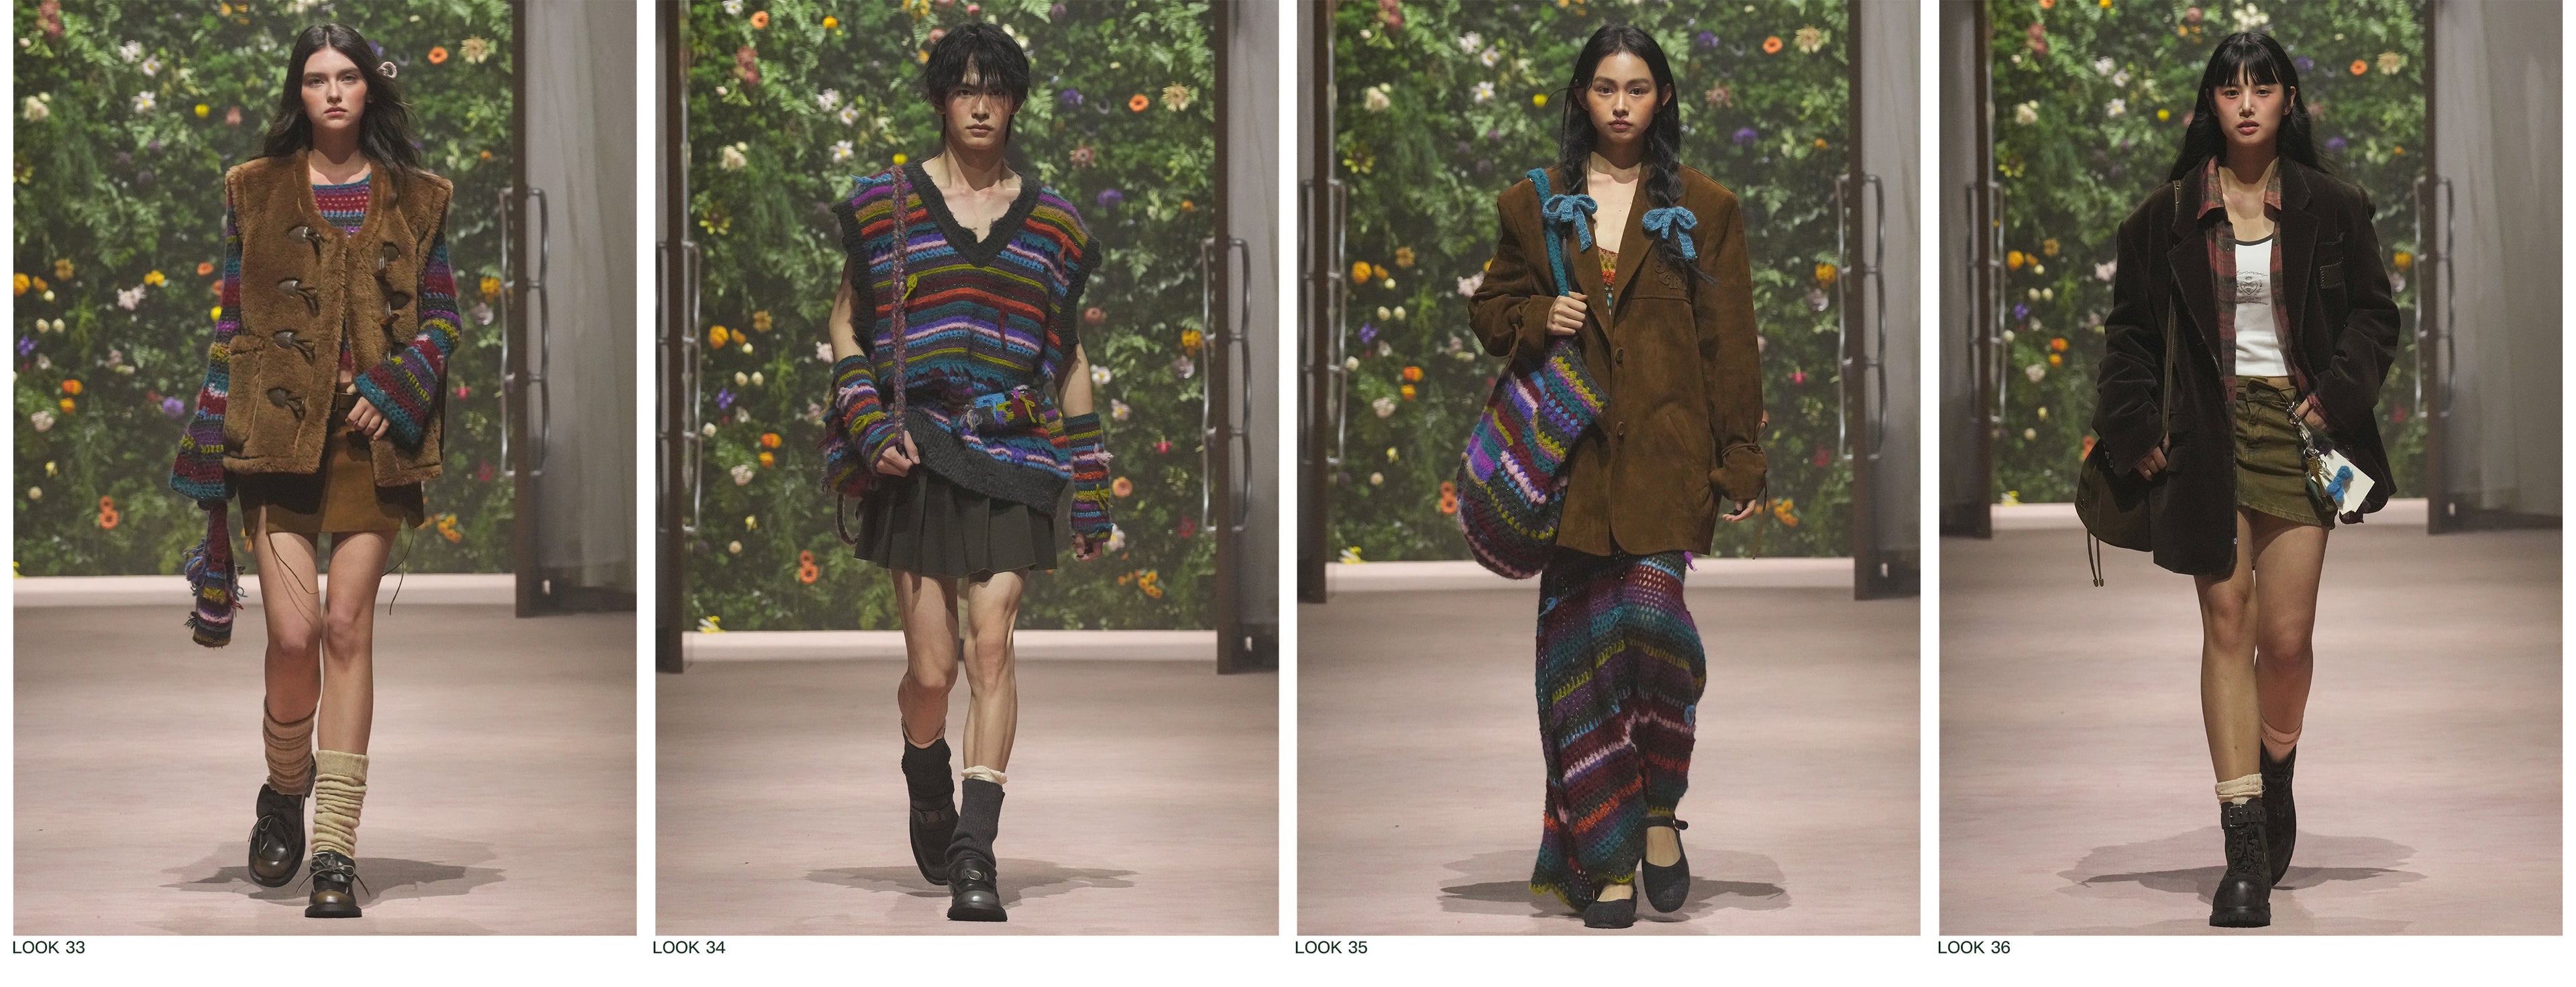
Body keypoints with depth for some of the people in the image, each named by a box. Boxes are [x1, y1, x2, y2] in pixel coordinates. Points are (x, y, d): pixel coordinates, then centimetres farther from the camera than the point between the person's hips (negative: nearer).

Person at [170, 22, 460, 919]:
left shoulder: (417, 200, 10)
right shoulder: (255, 192, 9)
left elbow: (441, 316, 10)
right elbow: (232, 324, 9)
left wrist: (395, 391, -9)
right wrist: (211, 448, 6)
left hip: (375, 437, 0)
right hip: (278, 432, 0)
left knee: (348, 626, -4)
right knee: (295, 632, -9)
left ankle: (335, 848, -2)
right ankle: (284, 797, 20)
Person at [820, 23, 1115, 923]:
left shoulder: (1050, 222, 11)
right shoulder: (887, 205, 6)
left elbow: (1069, 356, 15)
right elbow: (844, 325, 10)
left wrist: (1091, 491, 11)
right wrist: (868, 424, -7)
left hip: (1014, 454, 1)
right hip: (919, 454, -1)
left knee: (991, 646, -11)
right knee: (931, 666, -1)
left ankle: (974, 857, -12)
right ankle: (927, 789, 32)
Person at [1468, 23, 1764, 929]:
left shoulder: (1703, 209, 7)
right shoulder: (1533, 206, 11)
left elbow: (1730, 344, 5)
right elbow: (1490, 308, 19)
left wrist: (1740, 462, 1)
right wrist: (1537, 319, -4)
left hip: (1666, 456, -2)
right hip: (1574, 455, 2)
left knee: (1652, 615, -16)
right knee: (1580, 648, -2)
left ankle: (1660, 812, 6)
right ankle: (1608, 856, 3)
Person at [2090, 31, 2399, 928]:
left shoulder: (2330, 207, 3)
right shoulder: (2171, 213, 4)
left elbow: (2374, 313, 8)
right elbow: (2131, 328, 10)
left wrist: (2338, 391, -7)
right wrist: (2138, 426, -1)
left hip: (2299, 428, 0)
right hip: (2209, 435, 0)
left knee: (2287, 634, -2)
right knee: (2227, 625, -4)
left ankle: (2275, 781, 28)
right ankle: (2245, 849, -5)